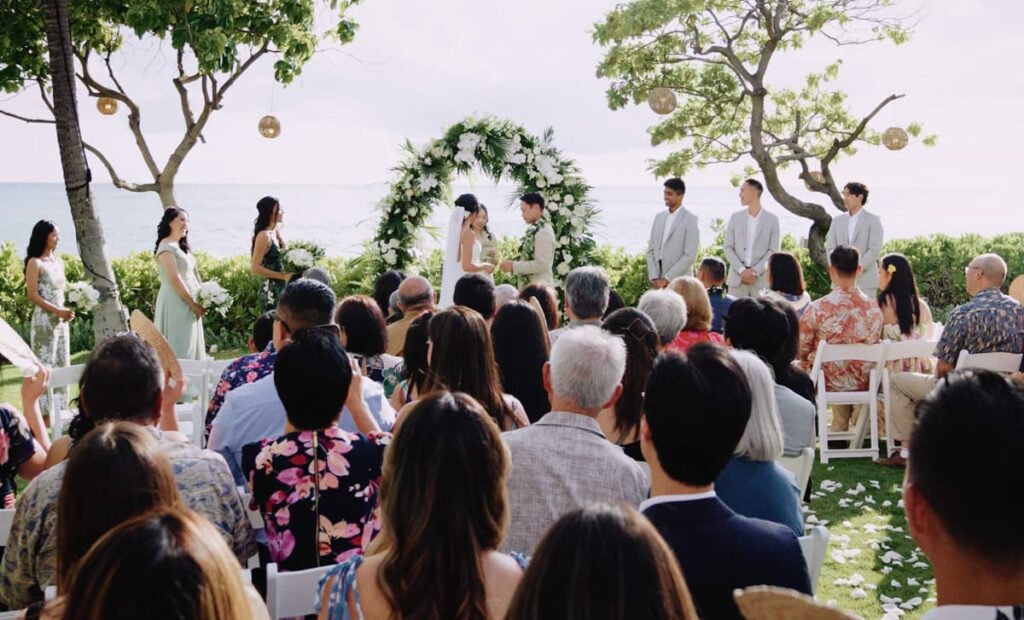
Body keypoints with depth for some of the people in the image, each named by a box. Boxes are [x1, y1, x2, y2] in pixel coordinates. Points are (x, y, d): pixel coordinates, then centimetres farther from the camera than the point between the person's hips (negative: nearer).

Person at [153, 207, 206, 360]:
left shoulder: (181, 246, 16)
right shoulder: (166, 247, -12)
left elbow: (192, 274, 16)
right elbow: (174, 279, -18)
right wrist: (193, 303, -16)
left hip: (188, 302, 9)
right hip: (176, 302, -9)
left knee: (190, 346, 9)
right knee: (179, 348, -7)